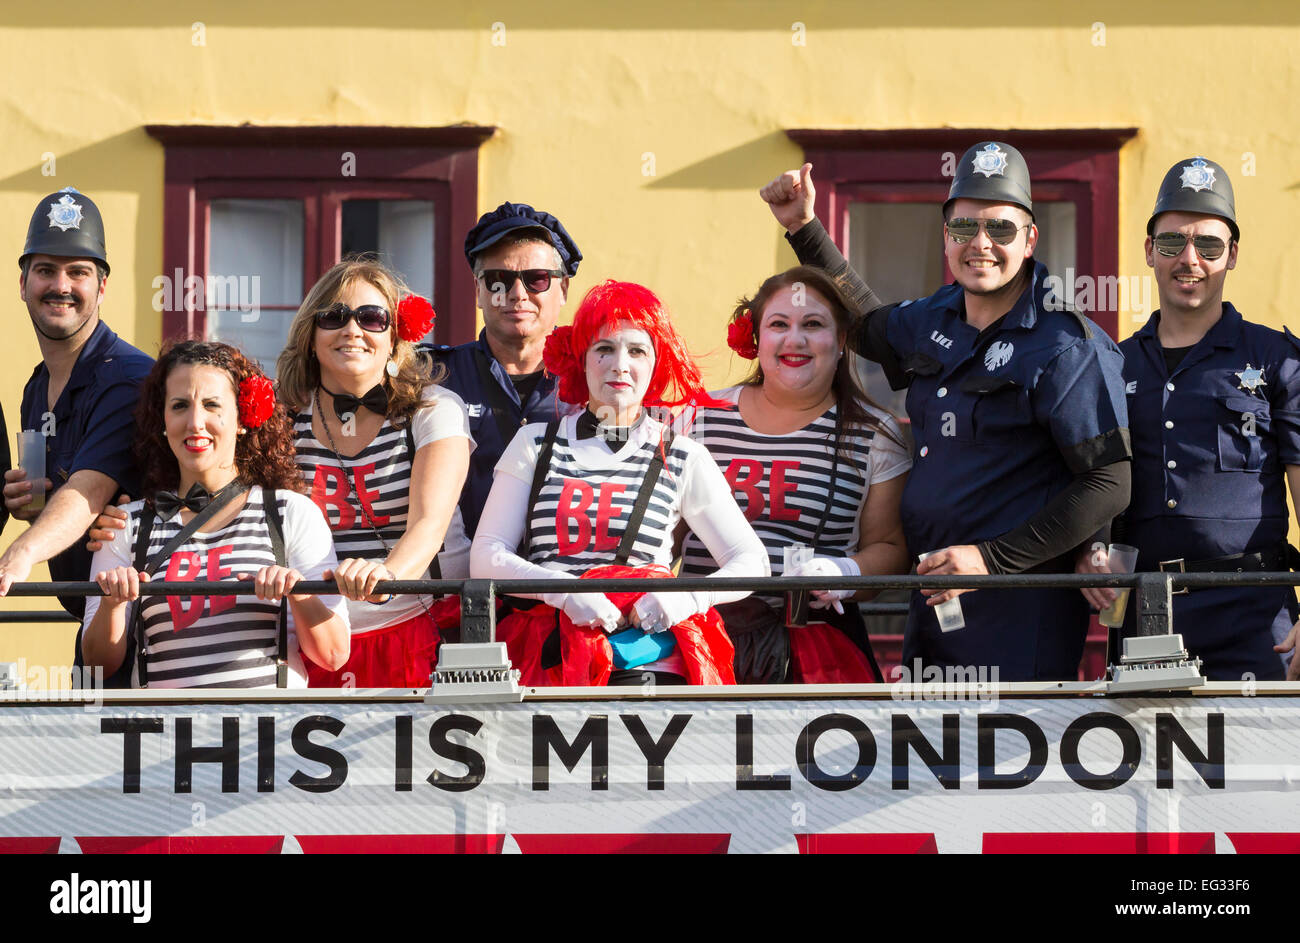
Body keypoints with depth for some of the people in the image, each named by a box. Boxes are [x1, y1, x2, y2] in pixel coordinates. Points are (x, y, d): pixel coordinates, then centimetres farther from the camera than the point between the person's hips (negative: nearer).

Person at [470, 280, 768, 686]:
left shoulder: (682, 458, 13)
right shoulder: (535, 444, 15)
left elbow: (751, 562, 13)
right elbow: (484, 559, 7)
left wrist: (689, 596, -8)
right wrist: (564, 590, -12)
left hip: (650, 662, 0)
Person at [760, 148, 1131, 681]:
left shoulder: (1067, 348, -13)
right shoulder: (937, 320, 11)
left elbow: (1111, 483, -16)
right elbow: (868, 327, 34)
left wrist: (992, 558, -19)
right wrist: (804, 230, 26)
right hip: (933, 605, 8)